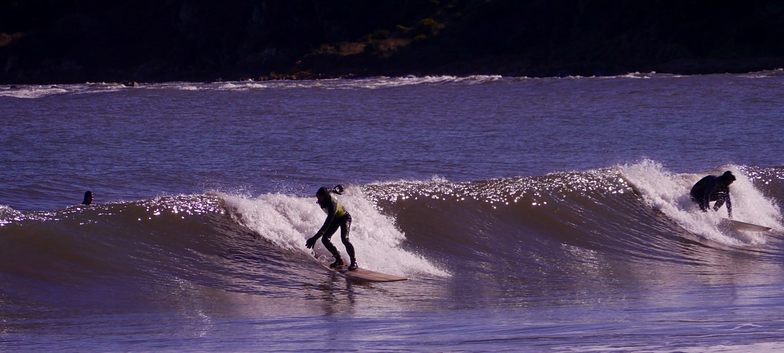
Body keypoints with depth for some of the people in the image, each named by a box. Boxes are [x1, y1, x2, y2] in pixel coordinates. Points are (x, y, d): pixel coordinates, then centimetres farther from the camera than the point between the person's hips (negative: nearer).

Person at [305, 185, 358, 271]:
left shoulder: (332, 205, -42)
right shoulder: (325, 192, -24)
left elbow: (326, 225, -45)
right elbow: (331, 189, 2)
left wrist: (315, 238, -48)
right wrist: (336, 189, 26)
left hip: (344, 217, -8)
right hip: (334, 218, 8)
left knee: (344, 239, -27)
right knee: (325, 239, -8)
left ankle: (353, 262, -11)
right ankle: (339, 260, 2)